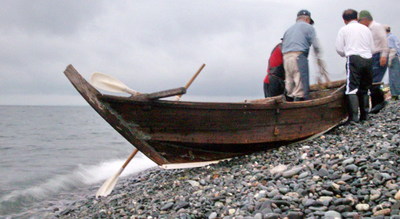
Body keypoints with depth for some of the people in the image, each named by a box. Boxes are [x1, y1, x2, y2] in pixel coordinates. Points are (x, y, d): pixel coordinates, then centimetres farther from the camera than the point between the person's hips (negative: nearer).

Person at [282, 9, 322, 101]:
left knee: (289, 89, 9)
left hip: (286, 57, 6)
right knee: (301, 88, -8)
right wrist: (318, 56, 18)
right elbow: (316, 45, 3)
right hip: (299, 56, -6)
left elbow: (283, 47, 17)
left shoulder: (289, 29, 26)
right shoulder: (308, 27, 9)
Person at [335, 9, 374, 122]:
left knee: (352, 88, -7)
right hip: (368, 59, 4)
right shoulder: (366, 29, 16)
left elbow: (339, 48, 4)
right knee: (364, 88, 13)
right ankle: (364, 114, 13)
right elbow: (372, 47, 17)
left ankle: (353, 116, -16)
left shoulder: (344, 30, 5)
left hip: (354, 59, -4)